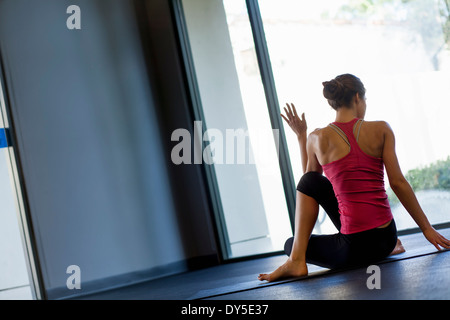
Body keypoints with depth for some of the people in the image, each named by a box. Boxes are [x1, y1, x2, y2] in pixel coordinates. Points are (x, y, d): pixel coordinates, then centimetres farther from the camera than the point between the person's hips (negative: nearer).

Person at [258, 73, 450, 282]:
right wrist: (426, 228, 6)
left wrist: (301, 136, 20)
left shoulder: (318, 138, -2)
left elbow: (310, 182, 16)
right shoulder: (381, 130, -1)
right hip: (385, 240, 3)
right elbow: (398, 183, -1)